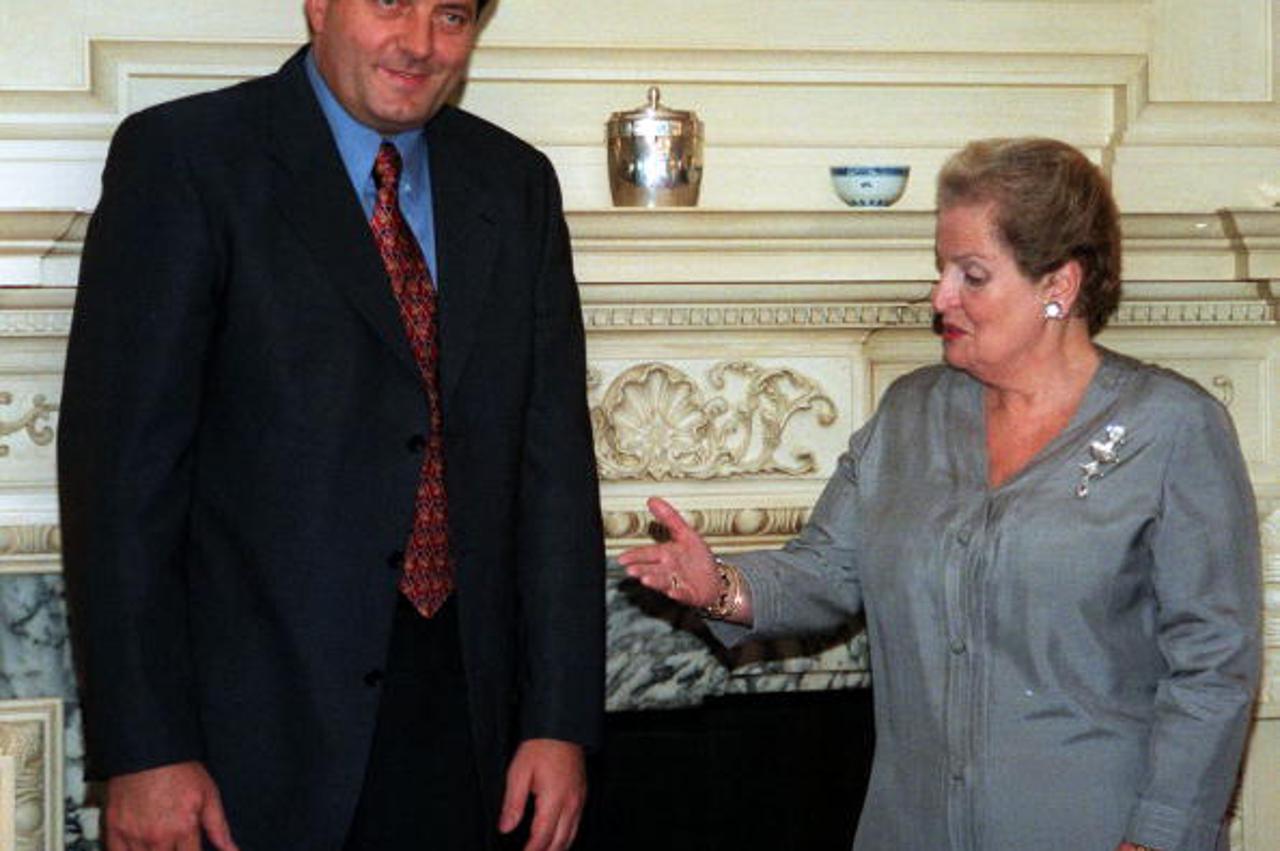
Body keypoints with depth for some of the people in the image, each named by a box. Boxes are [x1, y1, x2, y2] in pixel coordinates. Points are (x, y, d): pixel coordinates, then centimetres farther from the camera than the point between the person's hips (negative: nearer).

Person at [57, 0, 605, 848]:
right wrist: (144, 748, -13)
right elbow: (123, 463, -9)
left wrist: (561, 718, 1)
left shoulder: (516, 185, 9)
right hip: (262, 724, -4)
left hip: (460, 711, 4)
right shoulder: (183, 159, -5)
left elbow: (553, 459, 7)